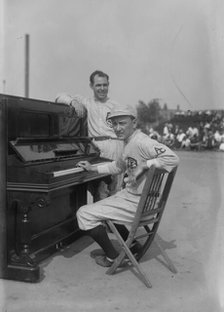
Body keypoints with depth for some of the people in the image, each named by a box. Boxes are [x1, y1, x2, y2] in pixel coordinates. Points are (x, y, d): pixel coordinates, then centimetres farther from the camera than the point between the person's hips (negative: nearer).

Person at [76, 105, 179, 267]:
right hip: (130, 194, 11)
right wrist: (93, 168, 24)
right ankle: (132, 245, 28)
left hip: (137, 202, -11)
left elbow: (173, 158, -31)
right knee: (103, 208, 34)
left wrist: (143, 165, -28)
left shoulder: (141, 142, -22)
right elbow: (118, 166, 27)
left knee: (84, 214, -8)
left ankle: (112, 257, 7)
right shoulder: (130, 142, 11)